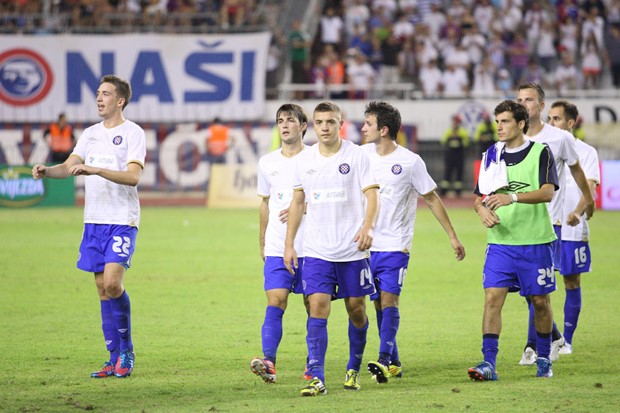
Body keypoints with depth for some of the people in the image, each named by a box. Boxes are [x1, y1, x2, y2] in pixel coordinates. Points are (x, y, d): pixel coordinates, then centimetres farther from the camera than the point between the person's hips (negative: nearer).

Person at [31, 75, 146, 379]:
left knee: (112, 282, -18)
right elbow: (70, 165, 6)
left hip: (122, 220, -6)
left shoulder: (133, 133, -5)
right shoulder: (90, 134, 14)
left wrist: (95, 169, -27)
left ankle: (126, 351, -2)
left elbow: (133, 176, -17)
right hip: (94, 219, 6)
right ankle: (115, 359, 10)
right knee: (102, 288, 5)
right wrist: (47, 171, -15)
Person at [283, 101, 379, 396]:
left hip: (353, 250, -1)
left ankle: (354, 370, 26)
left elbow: (372, 194, -6)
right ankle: (317, 378, -13)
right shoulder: (304, 160, 7)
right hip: (316, 250, 1)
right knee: (318, 307, -11)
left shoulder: (356, 155, -2)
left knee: (356, 309, 6)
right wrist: (289, 244, 11)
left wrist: (367, 227, -24)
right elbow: (298, 202, 15)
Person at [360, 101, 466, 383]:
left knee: (388, 300, -15)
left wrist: (453, 237, 2)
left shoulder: (410, 161, -7)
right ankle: (394, 363, 16)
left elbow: (432, 199, 1)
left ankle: (384, 361, -20)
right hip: (367, 244, 4)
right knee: (378, 304, 7)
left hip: (395, 245, -4)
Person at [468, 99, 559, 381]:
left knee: (540, 301, 6)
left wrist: (513, 197, -31)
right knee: (492, 297, -10)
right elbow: (479, 196, 15)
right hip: (500, 242, 3)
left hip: (535, 242, -3)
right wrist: (482, 209, -9)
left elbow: (547, 192, -17)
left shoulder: (541, 152, -3)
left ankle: (544, 359, 24)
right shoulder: (492, 156, 10)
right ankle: (489, 363, -12)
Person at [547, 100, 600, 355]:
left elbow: (590, 187, -10)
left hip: (573, 229, -2)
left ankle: (567, 340, 13)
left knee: (572, 283, 4)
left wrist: (577, 213, -28)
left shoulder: (586, 152, 0)